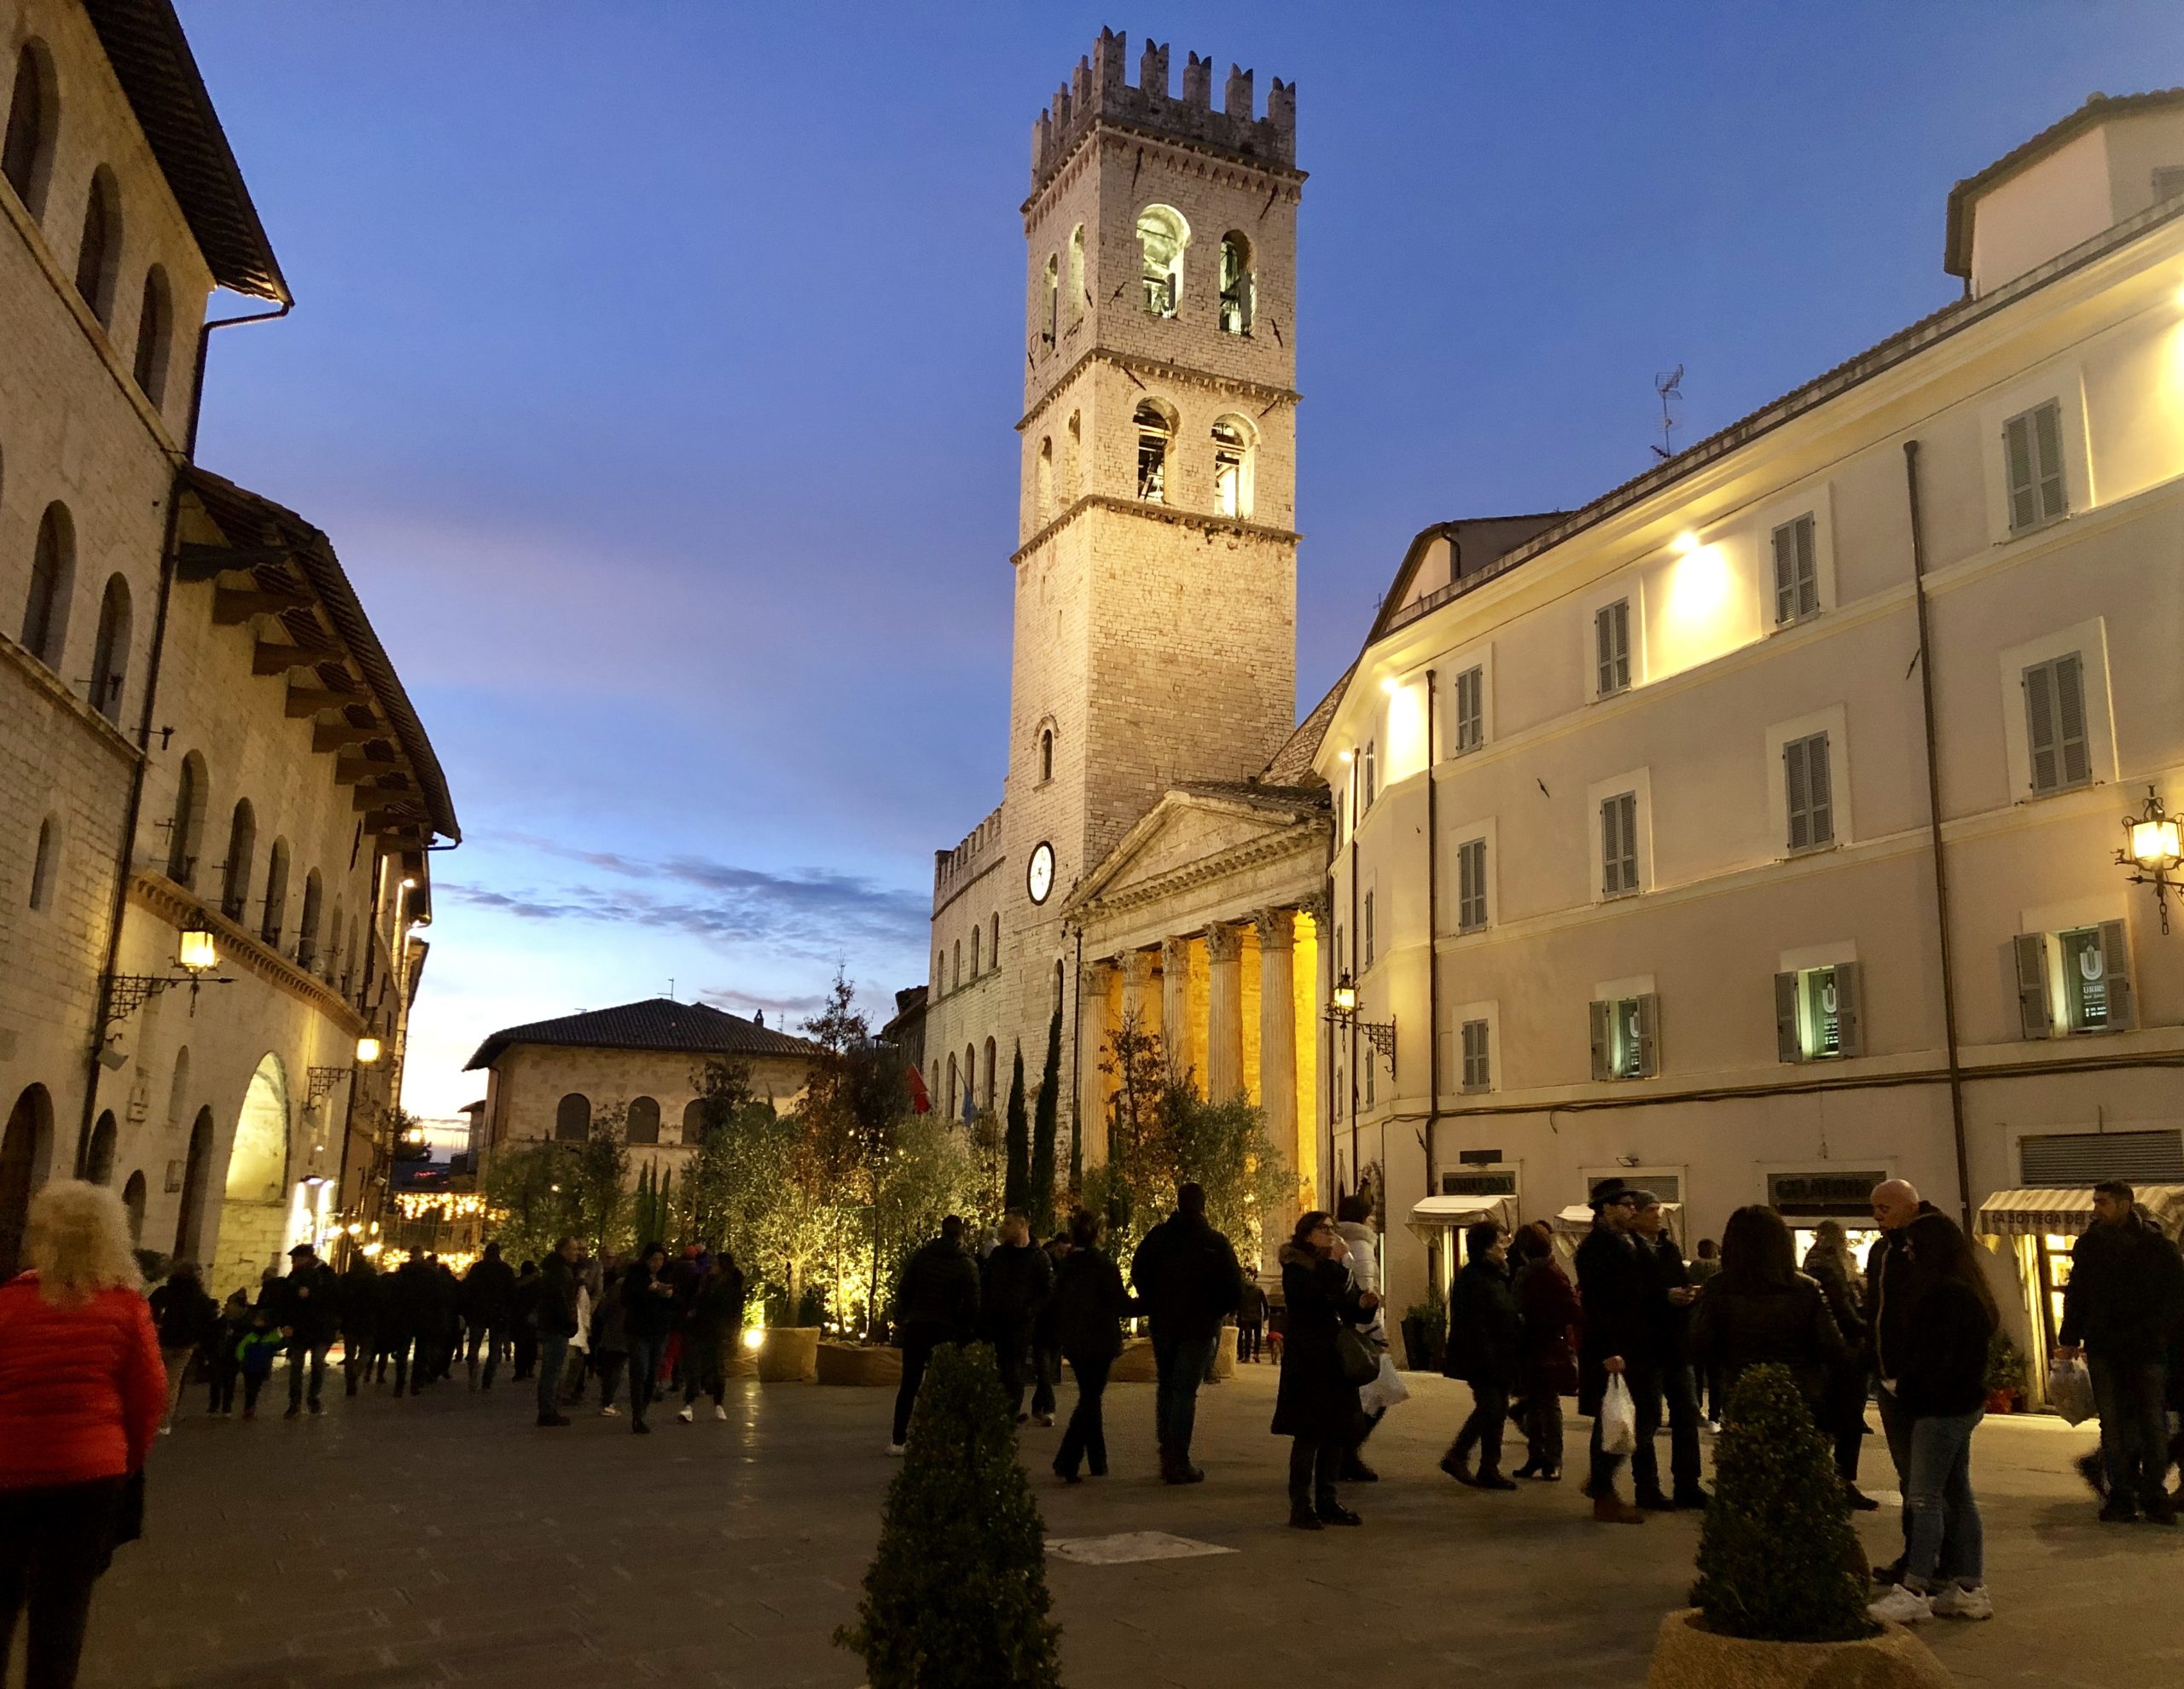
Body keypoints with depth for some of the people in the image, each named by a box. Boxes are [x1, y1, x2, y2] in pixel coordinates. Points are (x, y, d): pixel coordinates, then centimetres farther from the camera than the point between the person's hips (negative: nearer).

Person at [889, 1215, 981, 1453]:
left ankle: (898, 1440, 8)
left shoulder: (921, 1256, 2)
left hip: (916, 1328, 2)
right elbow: (972, 1305, -7)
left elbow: (904, 1291, 4)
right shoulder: (968, 1265, -5)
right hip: (947, 1333, -2)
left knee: (909, 1383, 8)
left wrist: (901, 1320, 13)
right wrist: (968, 1333, 2)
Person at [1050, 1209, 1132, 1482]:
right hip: (1099, 1341, -6)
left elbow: (1054, 1303, 9)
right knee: (1090, 1400, -1)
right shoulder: (1103, 1263, -15)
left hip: (1072, 1342, 6)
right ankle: (1066, 1463, -10)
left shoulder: (1064, 1265, 3)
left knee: (1089, 1398, 18)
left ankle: (1098, 1462, 24)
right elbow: (1120, 1303, -14)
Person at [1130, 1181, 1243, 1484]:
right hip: (1199, 1326, -3)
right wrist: (1218, 1312, 5)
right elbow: (1234, 1286, -10)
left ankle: (1167, 1455, 19)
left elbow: (1138, 1274, 2)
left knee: (1166, 1387, 18)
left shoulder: (1157, 1236, 0)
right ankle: (1178, 1462, -5)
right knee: (1185, 1392, -2)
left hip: (1163, 1323, 3)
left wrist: (1154, 1306, 10)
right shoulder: (1215, 1242, -8)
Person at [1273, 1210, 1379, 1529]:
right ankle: (1301, 1506, -1)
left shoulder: (1340, 1268, 17)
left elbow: (1354, 1314, 18)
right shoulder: (1295, 1268, -6)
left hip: (1337, 1362, 7)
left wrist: (1365, 1304, -3)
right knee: (1308, 1432, -7)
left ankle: (1326, 1501, 17)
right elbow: (1315, 1294, -25)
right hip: (1307, 1363, -7)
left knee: (1338, 1431, 7)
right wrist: (1336, 1262, -21)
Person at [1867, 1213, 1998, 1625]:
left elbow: (1932, 1358, -21)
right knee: (1957, 1496, 14)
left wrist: (1907, 1389, -7)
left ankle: (1914, 1590, -5)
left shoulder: (1945, 1295, -20)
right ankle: (1969, 1587, 20)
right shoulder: (1966, 1290, 12)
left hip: (1942, 1408, -10)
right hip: (1963, 1402, 10)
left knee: (1925, 1498, -7)